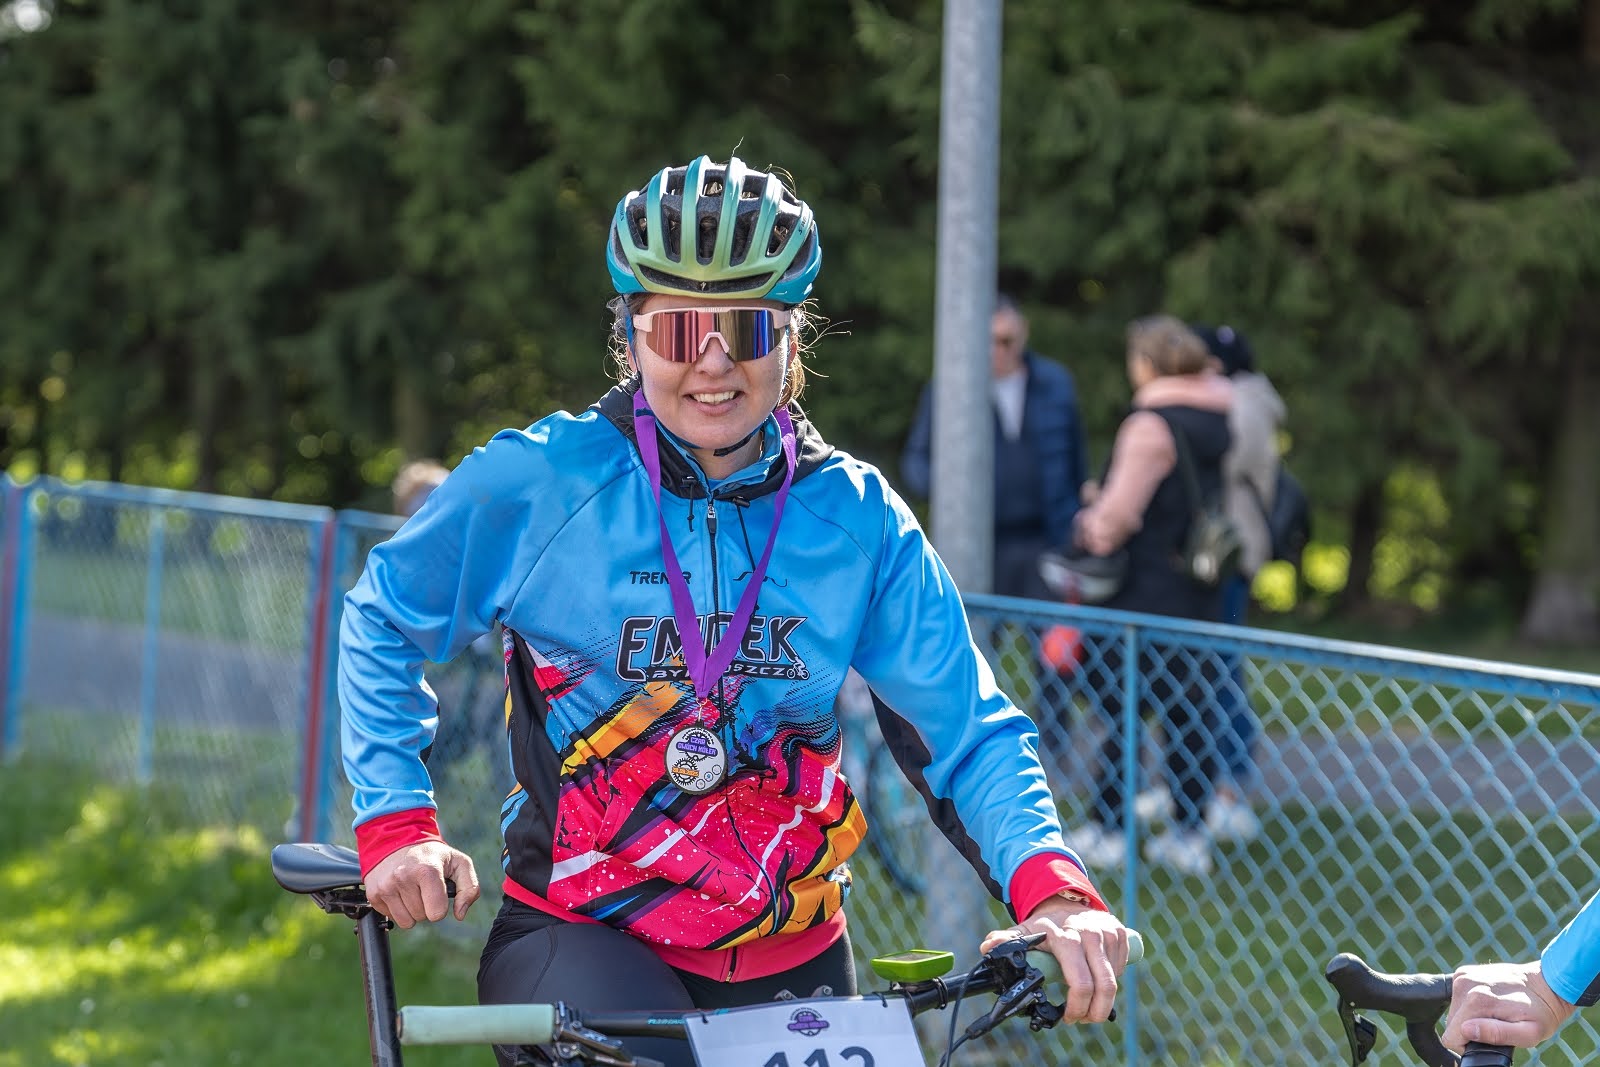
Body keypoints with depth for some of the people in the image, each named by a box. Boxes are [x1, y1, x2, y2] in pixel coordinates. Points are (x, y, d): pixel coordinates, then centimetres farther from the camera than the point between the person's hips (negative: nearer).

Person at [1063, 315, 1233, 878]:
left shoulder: (1152, 424, -14)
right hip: (1208, 592, 7)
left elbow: (1120, 509, -16)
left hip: (1147, 586, -7)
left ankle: (1106, 829, 4)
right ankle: (1189, 832, 10)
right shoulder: (1225, 418, 10)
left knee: (1119, 705, 2)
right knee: (1193, 706, 9)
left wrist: (1089, 530, 3)